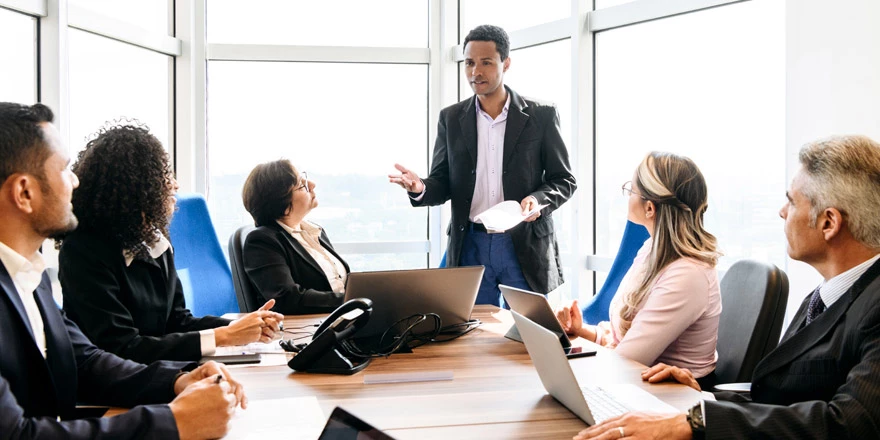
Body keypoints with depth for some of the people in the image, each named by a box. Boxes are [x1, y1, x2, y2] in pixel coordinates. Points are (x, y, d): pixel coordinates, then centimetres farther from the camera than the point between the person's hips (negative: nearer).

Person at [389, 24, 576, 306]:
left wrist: (538, 200, -18)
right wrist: (419, 188, -15)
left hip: (526, 247, -1)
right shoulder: (451, 118, 7)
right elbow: (442, 184, 8)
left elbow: (564, 180, 3)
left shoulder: (541, 116, 1)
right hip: (470, 246, 2)